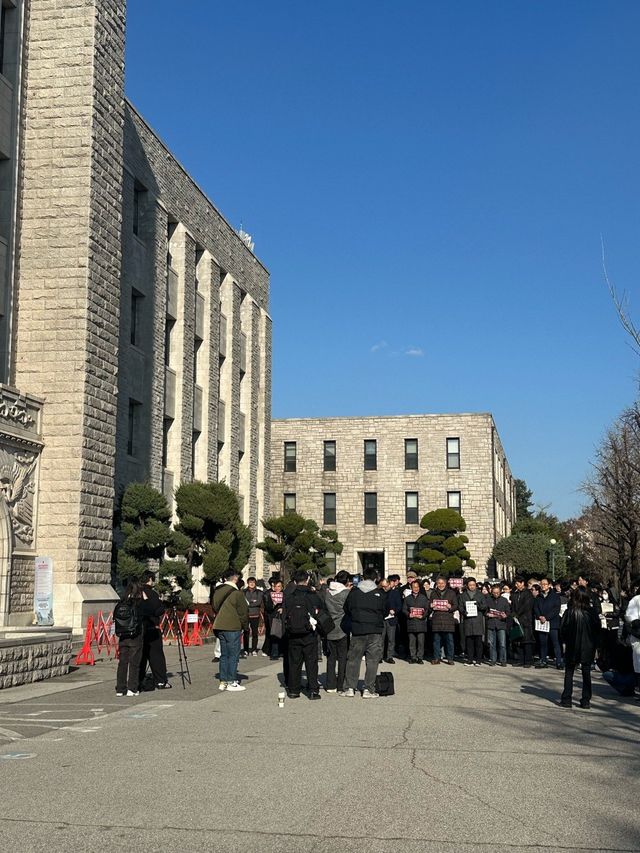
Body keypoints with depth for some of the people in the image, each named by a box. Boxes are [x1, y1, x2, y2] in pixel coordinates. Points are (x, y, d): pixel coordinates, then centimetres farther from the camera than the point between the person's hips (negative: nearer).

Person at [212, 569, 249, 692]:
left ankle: (223, 681, 15)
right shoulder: (237, 593, -13)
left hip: (219, 627, 7)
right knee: (233, 654, 0)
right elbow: (243, 611, -8)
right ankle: (231, 682, 1)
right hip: (232, 627, -7)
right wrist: (245, 626, 5)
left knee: (224, 654, 13)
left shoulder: (218, 591, 8)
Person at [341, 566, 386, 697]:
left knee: (353, 658, 9)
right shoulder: (379, 593, -4)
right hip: (374, 631, -1)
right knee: (372, 660, 3)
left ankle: (350, 688, 8)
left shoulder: (354, 592, 0)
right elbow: (384, 611, 4)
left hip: (357, 630, 2)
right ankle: (368, 689, 1)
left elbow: (346, 609, 7)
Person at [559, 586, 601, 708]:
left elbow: (563, 629, -9)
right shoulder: (592, 612, -9)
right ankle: (586, 700, 10)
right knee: (586, 673, 10)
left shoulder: (570, 612, -13)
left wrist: (565, 641, 5)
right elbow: (598, 628, 0)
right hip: (588, 646, 1)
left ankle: (566, 699, 7)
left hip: (572, 646, -1)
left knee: (569, 673, 9)